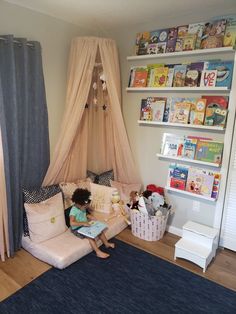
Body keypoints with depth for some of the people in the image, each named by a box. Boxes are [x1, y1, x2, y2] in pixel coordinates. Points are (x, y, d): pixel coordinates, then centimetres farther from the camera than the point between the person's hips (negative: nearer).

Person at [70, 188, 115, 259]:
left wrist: (91, 217, 0)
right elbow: (72, 223, -35)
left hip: (85, 225, 8)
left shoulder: (83, 208, 0)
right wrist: (83, 223, -36)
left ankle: (106, 243, 15)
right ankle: (98, 252, -20)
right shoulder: (74, 210, -25)